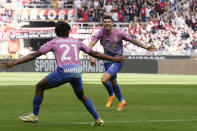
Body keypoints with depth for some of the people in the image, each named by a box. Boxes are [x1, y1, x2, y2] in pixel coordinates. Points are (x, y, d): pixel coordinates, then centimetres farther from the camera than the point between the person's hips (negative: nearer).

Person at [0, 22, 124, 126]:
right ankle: (98, 119, 21)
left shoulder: (54, 42, 14)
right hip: (78, 70, 4)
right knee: (81, 95, 27)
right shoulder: (76, 42, 23)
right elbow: (94, 53, 26)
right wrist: (113, 59, 37)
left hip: (64, 71, -4)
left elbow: (35, 55, 8)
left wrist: (15, 62, 8)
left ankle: (34, 115, 15)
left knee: (39, 87, 14)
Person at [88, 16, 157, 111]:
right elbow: (91, 44, -17)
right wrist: (91, 57, -33)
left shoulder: (118, 33, -17)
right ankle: (121, 101, 42)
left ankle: (111, 95, 7)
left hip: (117, 61, -5)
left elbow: (132, 40, -4)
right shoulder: (101, 32, -11)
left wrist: (145, 47, -3)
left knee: (104, 79, -22)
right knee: (113, 83, 18)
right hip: (107, 61, 5)